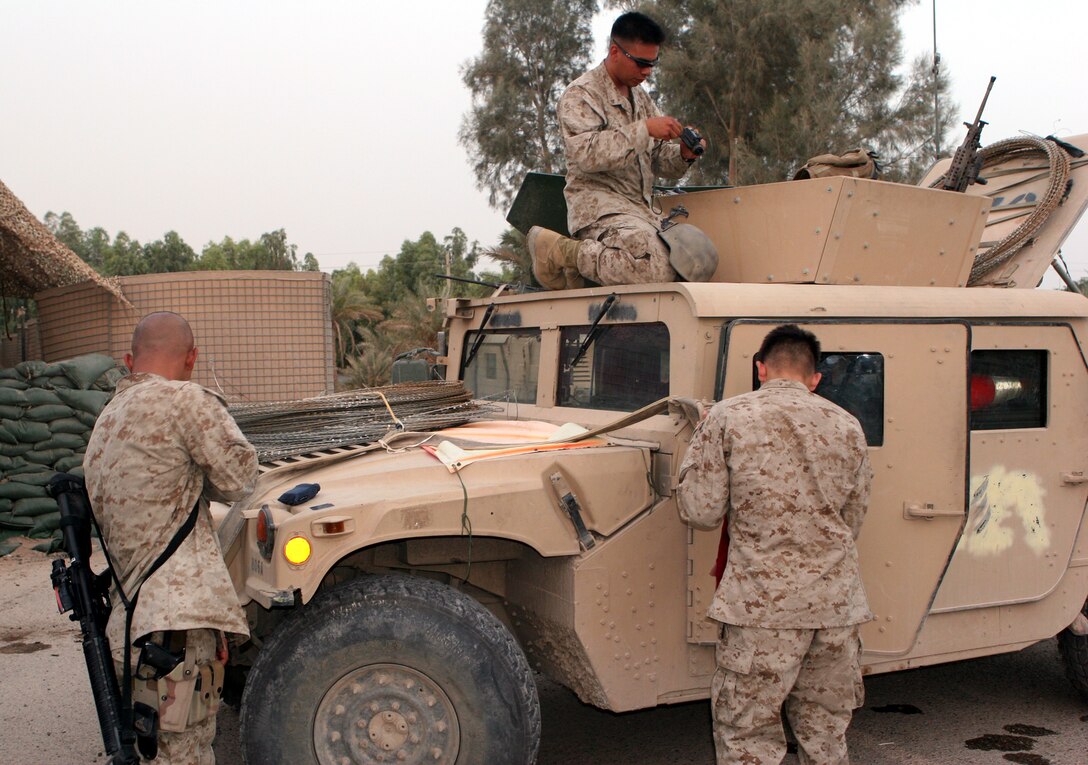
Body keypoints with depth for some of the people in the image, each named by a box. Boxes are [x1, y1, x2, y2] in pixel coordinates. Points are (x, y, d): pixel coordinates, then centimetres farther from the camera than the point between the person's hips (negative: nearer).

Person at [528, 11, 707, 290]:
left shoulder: (641, 97, 22)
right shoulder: (581, 94, -4)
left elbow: (657, 159, 22)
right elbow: (587, 153, -21)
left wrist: (682, 155, 0)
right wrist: (644, 130, -20)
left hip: (642, 208, 9)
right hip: (598, 204, -9)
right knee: (654, 269, -31)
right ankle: (560, 251, -12)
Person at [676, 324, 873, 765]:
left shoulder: (727, 418, -4)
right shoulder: (846, 426, 8)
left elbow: (700, 512, -5)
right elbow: (852, 521, 14)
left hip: (763, 601, -4)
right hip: (837, 602, 4)